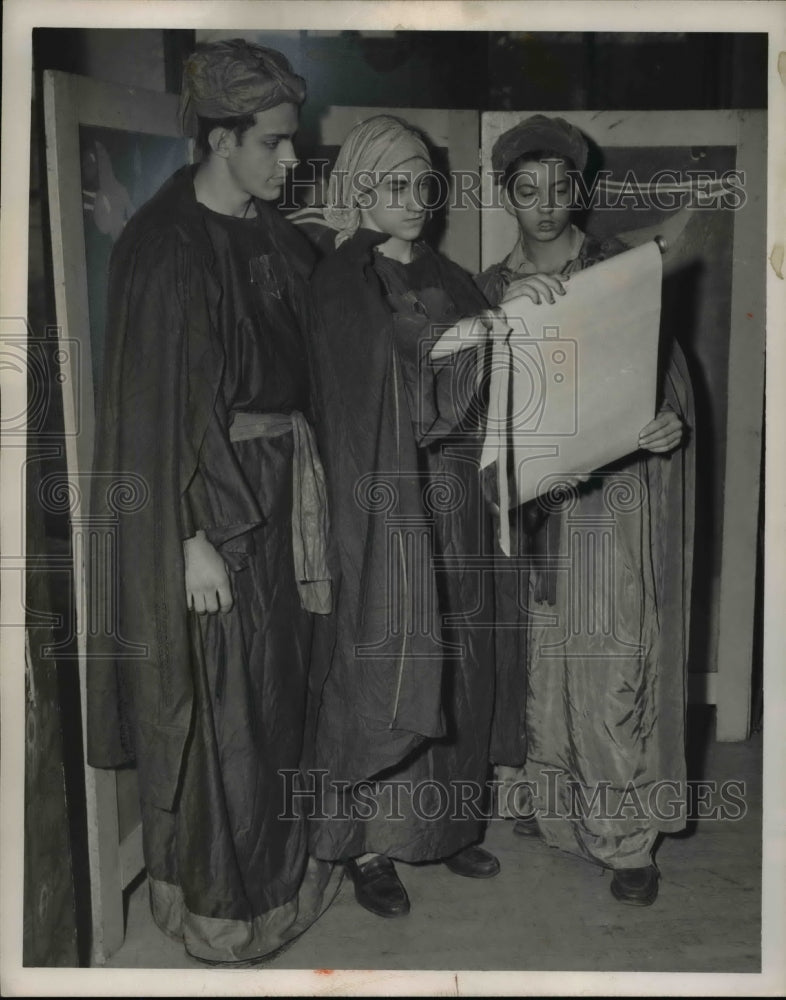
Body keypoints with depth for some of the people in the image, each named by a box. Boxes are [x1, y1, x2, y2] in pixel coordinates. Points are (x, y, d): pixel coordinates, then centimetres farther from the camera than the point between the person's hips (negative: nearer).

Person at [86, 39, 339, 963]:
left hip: (279, 483, 8)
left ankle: (275, 853, 40)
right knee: (216, 699, 5)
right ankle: (216, 896, 27)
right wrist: (192, 539, -18)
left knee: (277, 679, 19)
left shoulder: (272, 234, 8)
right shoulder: (164, 248, -15)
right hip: (209, 496, -8)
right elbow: (158, 405, -18)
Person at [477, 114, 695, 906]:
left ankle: (628, 835, 11)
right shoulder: (491, 287, 10)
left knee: (613, 665, -3)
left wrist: (669, 419, -19)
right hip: (530, 491, 3)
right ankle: (547, 799, 29)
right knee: (537, 658, 9)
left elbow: (667, 365, 3)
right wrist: (509, 309, -24)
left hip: (616, 492, -3)